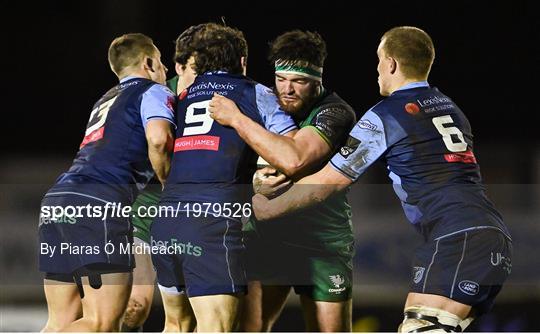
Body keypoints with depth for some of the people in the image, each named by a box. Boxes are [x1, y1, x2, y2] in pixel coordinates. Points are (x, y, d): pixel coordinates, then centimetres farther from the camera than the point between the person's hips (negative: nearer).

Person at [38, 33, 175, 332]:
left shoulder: (107, 100, 33)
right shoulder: (154, 91, 8)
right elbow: (158, 138, -11)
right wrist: (168, 181, 6)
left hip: (56, 198, 8)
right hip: (100, 205, -8)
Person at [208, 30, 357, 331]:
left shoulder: (336, 113, -16)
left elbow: (294, 160, -33)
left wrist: (236, 119, -27)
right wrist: (258, 180, -15)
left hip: (323, 246, -4)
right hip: (265, 236, 4)